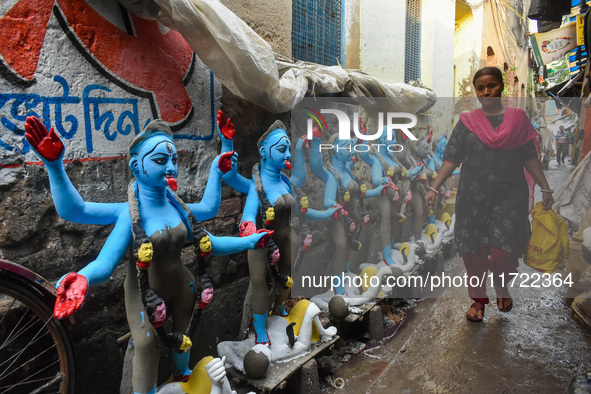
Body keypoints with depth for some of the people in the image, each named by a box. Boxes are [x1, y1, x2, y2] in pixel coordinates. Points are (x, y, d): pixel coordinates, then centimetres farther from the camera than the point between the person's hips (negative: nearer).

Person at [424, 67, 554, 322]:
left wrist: (545, 188, 8)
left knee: (503, 253, -8)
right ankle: (478, 299, 26)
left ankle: (501, 286, 27)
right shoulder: (467, 122, 4)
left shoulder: (518, 119, 5)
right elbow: (451, 158, 2)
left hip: (510, 197, 0)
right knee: (473, 253, 4)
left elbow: (530, 158, 10)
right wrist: (434, 188, -6)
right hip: (473, 198, 1)